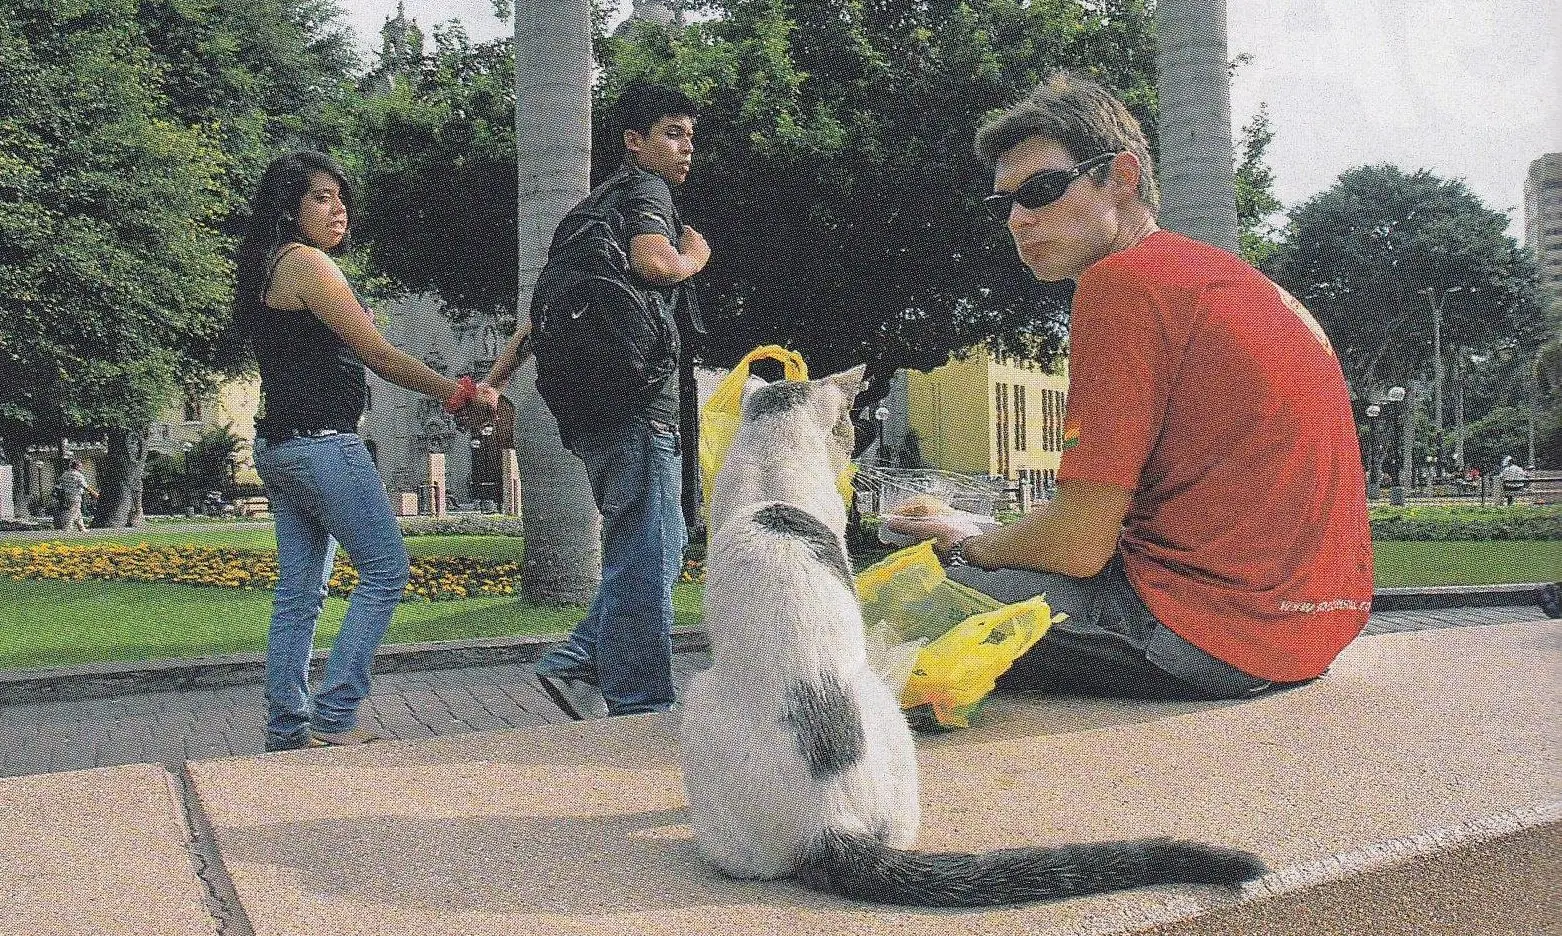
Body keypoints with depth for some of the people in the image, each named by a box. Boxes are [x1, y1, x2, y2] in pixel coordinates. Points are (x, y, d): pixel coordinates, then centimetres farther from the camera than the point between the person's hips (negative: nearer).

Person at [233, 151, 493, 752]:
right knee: (386, 568, -4)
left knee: (299, 592, 10)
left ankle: (287, 729, 13)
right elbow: (376, 353, -13)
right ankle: (336, 715, -5)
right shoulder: (306, 263, -10)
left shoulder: (267, 269, 19)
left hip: (278, 445, 10)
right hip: (321, 442, -10)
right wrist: (454, 393, -7)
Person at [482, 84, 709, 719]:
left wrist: (492, 383, 25)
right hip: (635, 403, -9)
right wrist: (695, 254, 0)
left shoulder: (594, 208, 29)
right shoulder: (645, 188, 0)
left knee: (649, 547, 14)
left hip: (588, 409, 10)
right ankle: (640, 707, -7)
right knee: (649, 554, -8)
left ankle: (575, 663, 9)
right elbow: (653, 261, -22)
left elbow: (543, 309, 27)